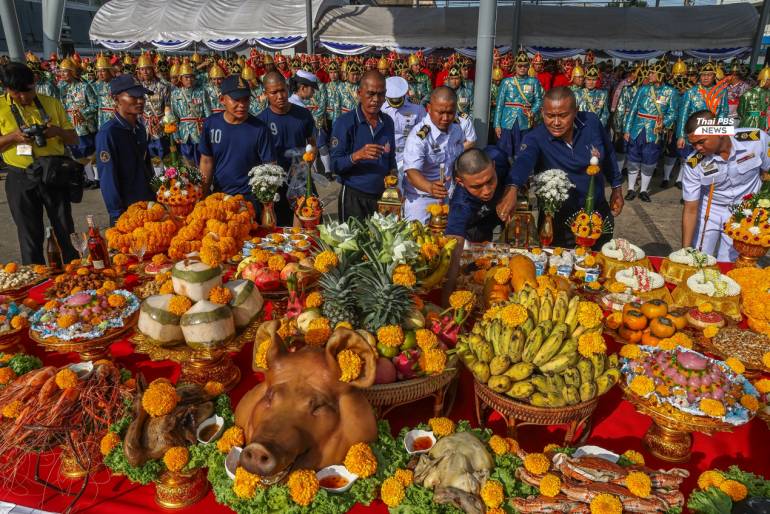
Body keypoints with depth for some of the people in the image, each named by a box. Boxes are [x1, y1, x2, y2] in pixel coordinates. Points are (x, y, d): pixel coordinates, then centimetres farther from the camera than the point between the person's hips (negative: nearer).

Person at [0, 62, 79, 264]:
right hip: (21, 179, 0)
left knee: (66, 232, 8)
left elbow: (73, 139, 7)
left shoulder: (51, 103, 4)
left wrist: (58, 131, -14)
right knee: (30, 235, 9)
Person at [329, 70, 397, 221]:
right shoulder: (344, 122, -10)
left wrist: (393, 171, -2)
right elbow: (335, 165, -13)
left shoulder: (388, 122, 6)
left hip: (382, 196, 5)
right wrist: (357, 155, -29)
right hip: (354, 197, -4)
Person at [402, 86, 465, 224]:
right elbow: (412, 171, -34)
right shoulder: (419, 135, -22)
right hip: (420, 199, -6)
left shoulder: (456, 128, -2)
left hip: (448, 197, 6)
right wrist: (430, 187, -51)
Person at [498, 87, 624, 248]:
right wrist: (512, 190, -63)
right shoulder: (535, 138, -23)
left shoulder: (592, 122, -12)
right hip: (558, 221, -3)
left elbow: (608, 155, 5)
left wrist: (617, 188, 10)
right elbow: (523, 162, -44)